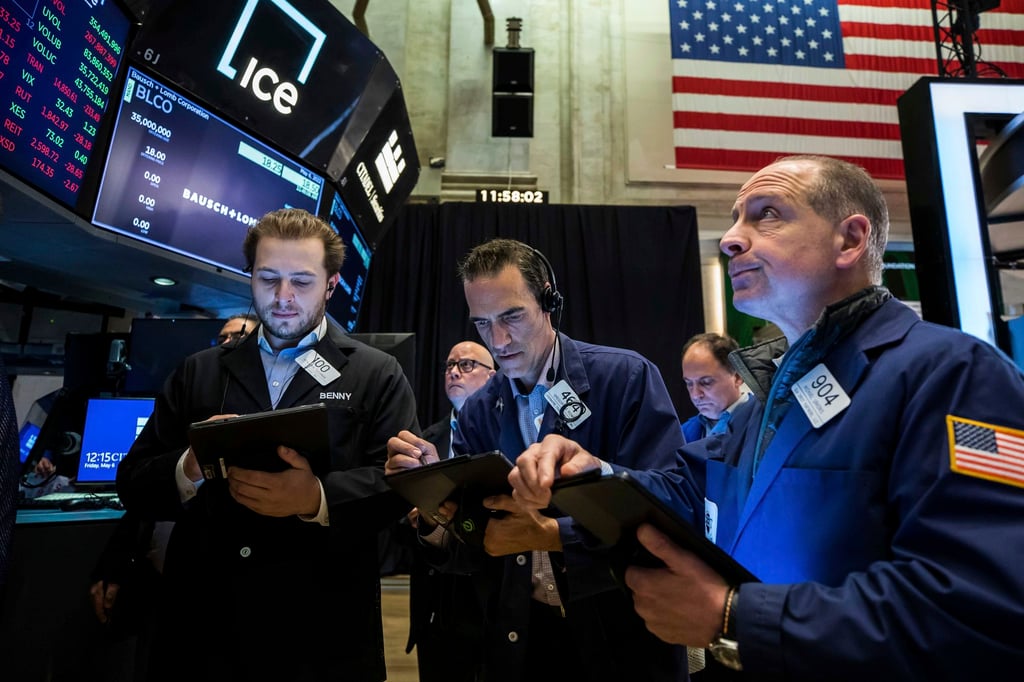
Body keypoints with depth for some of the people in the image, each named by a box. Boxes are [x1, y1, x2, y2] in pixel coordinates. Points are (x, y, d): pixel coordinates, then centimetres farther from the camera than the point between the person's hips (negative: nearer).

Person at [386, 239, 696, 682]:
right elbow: (473, 551, -1)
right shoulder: (477, 412, -1)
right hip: (518, 638, 3)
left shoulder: (626, 377, -13)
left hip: (620, 635, -2)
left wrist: (551, 534, -27)